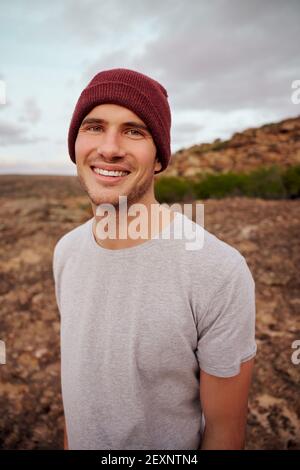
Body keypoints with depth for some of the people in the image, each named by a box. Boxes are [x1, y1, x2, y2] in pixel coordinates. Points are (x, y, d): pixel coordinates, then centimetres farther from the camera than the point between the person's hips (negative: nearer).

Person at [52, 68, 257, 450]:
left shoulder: (222, 274, -32)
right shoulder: (66, 250, -11)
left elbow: (225, 431, -19)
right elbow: (73, 366, 2)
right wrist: (68, 441, 9)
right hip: (82, 441, 4)